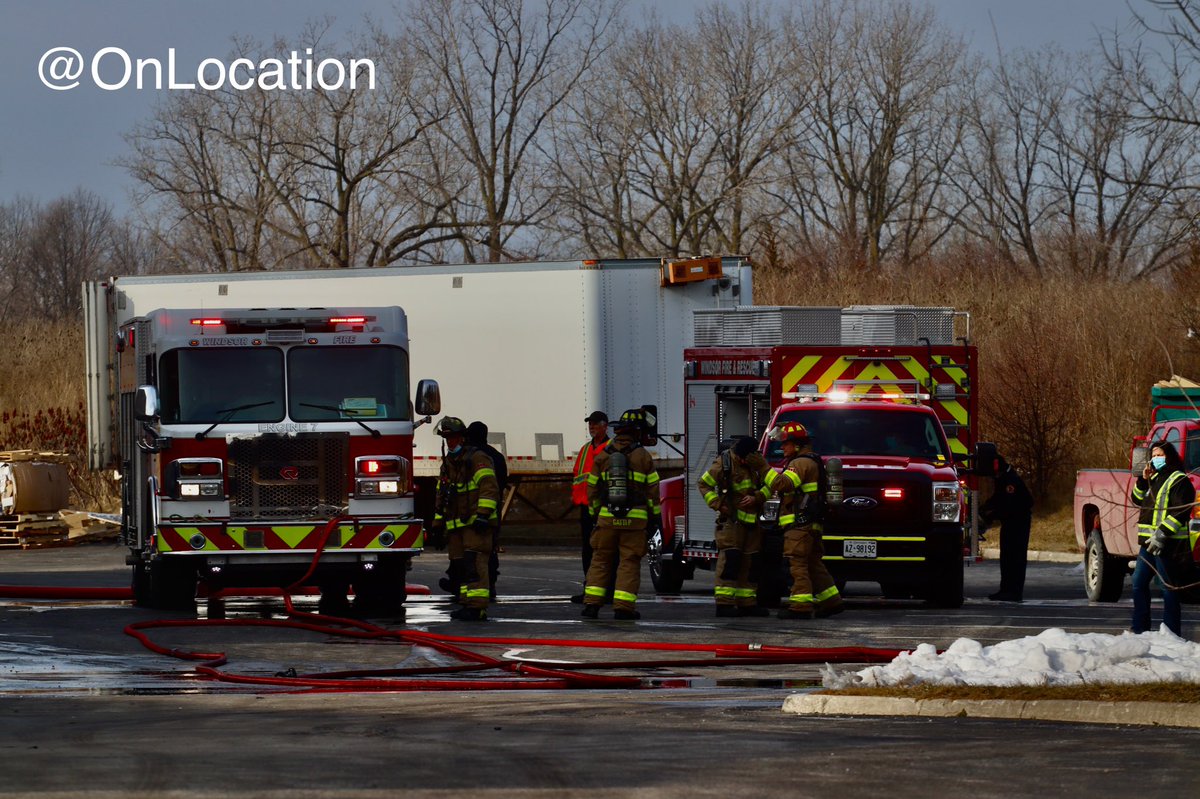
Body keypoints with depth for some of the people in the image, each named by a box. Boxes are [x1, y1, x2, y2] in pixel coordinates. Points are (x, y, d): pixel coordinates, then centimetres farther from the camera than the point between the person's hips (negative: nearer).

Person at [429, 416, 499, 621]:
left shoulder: (477, 459, -4)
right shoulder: (447, 464, 22)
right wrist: (438, 525, 23)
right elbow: (441, 498, 27)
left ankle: (477, 608, -22)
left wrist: (483, 515, -23)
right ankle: (467, 605, 11)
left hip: (476, 525, -9)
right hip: (455, 526, 9)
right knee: (459, 566, 7)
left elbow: (488, 489, -14)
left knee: (474, 564, -16)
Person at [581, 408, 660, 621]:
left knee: (600, 561, 10)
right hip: (635, 519, -2)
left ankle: (592, 604, 4)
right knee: (629, 563, 1)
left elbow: (593, 489, 9)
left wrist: (595, 513, 19)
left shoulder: (602, 456, 5)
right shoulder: (643, 456, -3)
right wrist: (653, 518, 7)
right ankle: (623, 607, -4)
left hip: (607, 516, 2)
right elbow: (652, 490, -2)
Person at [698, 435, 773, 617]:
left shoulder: (757, 462, 4)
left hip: (752, 520, 5)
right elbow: (703, 484, -1)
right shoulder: (723, 463, -8)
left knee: (751, 562, 6)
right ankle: (724, 604, -16)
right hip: (732, 519, -5)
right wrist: (717, 504, -10)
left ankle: (747, 603, 12)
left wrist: (757, 498, -15)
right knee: (730, 559, -14)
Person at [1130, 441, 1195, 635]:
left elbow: (1181, 512, -18)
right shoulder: (1154, 478, 18)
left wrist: (1162, 533, -24)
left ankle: (1172, 633, -5)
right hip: (1148, 542, 9)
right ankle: (1140, 629, 19)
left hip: (1167, 544, -9)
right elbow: (1137, 500, 21)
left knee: (1168, 589, -7)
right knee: (1139, 583, 12)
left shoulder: (1179, 480, -10)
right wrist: (1143, 480, 5)